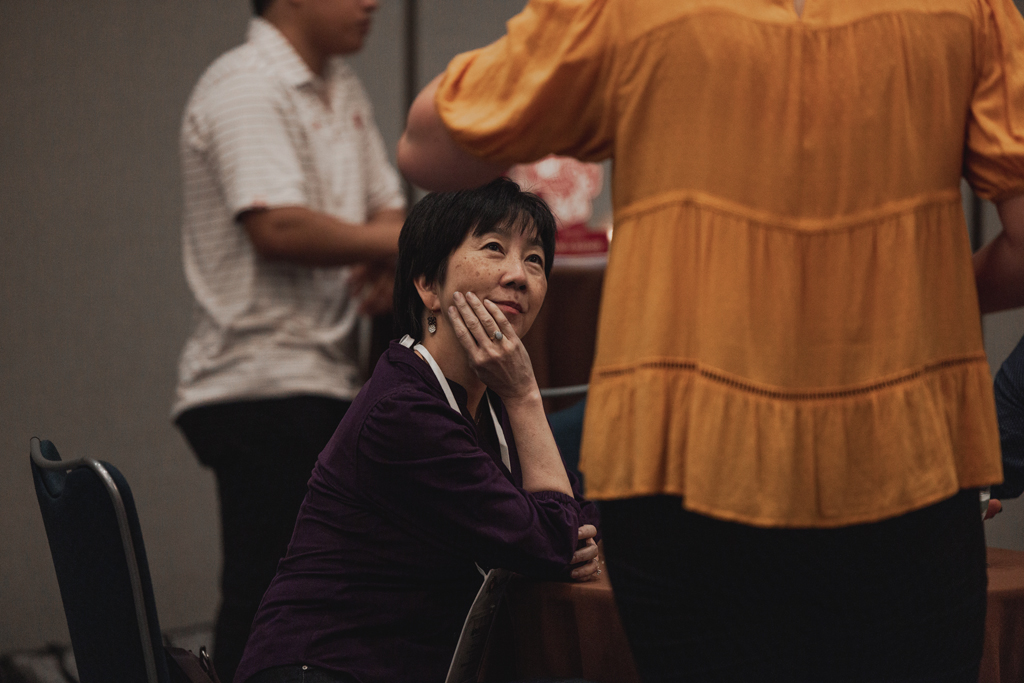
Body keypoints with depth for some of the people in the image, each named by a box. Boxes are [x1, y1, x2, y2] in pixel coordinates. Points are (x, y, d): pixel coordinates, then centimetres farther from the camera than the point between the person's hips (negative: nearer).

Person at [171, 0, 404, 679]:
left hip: (330, 381, 9)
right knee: (266, 603, -10)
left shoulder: (343, 90, 18)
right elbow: (276, 227, -22)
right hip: (264, 386, -9)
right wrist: (404, 243, -16)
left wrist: (385, 267, -7)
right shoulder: (244, 88, -11)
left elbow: (387, 209, 16)